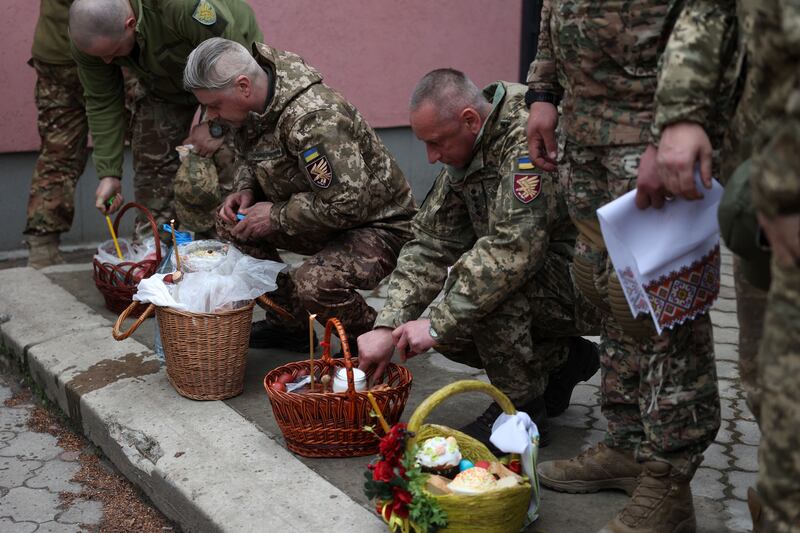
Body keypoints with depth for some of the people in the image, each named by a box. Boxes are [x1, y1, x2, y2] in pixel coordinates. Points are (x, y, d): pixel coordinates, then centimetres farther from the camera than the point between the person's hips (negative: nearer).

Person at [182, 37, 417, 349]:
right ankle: (288, 323, 12)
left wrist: (277, 216, -23)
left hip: (377, 223, -9)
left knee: (314, 284, -35)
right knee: (230, 223, 1)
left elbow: (348, 202, -34)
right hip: (320, 214, 9)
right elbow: (247, 154, 19)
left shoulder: (313, 118, -32)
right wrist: (245, 189, -3)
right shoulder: (253, 104, -2)